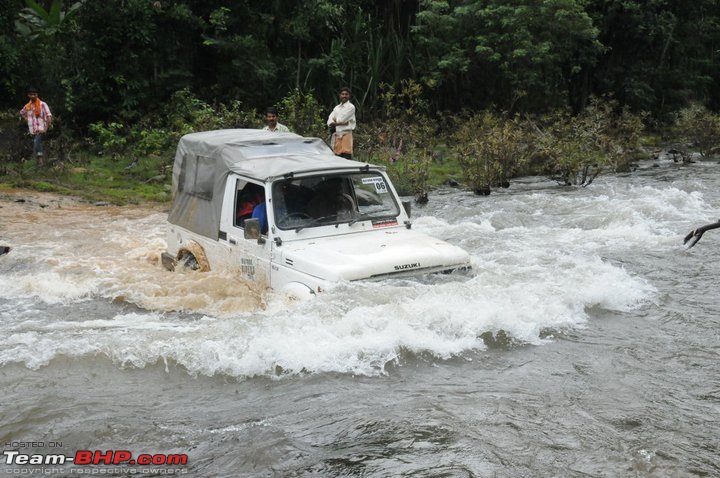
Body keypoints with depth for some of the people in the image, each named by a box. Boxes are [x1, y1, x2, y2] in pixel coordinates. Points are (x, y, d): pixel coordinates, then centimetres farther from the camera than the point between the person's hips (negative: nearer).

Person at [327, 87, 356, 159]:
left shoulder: (351, 107, 0)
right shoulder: (336, 108, 18)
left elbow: (342, 119, -9)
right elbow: (329, 121, 5)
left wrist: (334, 123, 7)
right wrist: (340, 123, -12)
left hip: (346, 134, -6)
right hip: (336, 135, 6)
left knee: (346, 156, -13)